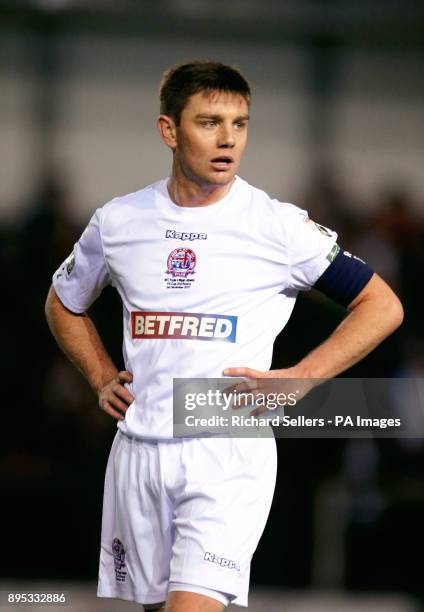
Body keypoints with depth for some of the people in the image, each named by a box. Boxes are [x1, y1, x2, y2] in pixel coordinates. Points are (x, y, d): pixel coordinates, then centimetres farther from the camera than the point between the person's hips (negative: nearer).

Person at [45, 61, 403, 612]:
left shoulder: (278, 225, -5)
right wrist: (102, 379, 11)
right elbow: (63, 304, 25)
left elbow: (382, 307, 0)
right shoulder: (118, 220, 6)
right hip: (138, 450, 4)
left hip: (229, 456, -4)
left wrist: (296, 379, -7)